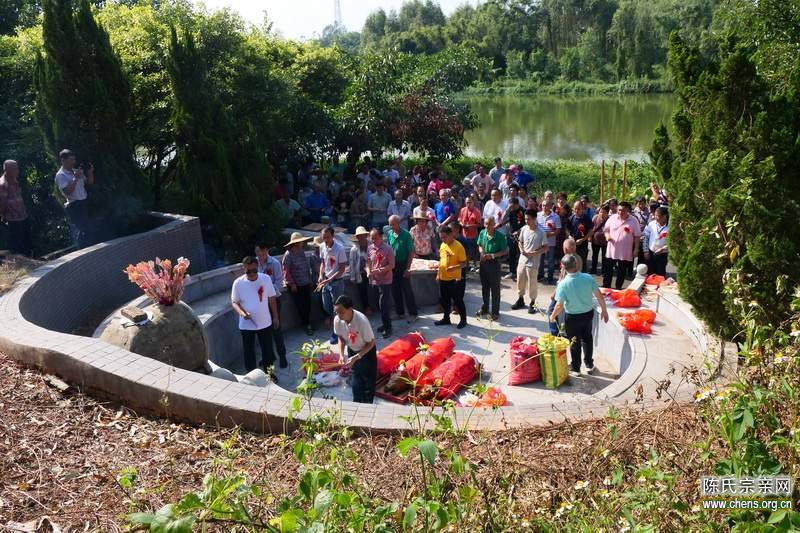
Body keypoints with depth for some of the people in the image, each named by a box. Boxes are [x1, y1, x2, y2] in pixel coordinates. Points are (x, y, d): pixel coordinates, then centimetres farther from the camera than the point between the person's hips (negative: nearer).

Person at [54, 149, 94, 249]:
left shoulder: (76, 171, 12)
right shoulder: (60, 175, -10)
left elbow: (89, 182, 17)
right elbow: (68, 191, -20)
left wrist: (90, 172, 0)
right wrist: (75, 178, -23)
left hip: (84, 203, 8)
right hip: (74, 206, -8)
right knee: (81, 233, -9)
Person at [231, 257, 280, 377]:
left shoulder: (266, 279, -9)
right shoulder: (238, 283, -12)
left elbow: (271, 299, 2)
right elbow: (234, 302, -4)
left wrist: (275, 316, 7)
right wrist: (241, 312, -24)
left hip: (265, 322, 1)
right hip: (246, 325, -1)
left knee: (267, 349, 15)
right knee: (248, 351, 11)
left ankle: (268, 372, 36)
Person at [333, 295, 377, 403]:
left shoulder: (362, 321, -36)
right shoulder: (337, 320, -21)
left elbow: (371, 343, -23)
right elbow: (341, 338, -1)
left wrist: (356, 357, -28)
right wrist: (341, 354, -14)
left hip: (367, 352, -4)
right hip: (352, 352, 4)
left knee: (368, 382, 7)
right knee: (355, 384, 12)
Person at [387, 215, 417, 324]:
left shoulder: (406, 234, -11)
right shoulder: (389, 234, 3)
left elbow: (411, 252, -10)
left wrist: (408, 268, -14)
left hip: (403, 264, -5)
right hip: (392, 265, 5)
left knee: (407, 290, -2)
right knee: (395, 290, 10)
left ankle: (413, 314, 6)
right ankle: (400, 313, 23)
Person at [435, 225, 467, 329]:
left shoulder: (458, 246, -16)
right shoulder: (442, 245, 6)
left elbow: (464, 263, -14)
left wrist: (454, 267, -30)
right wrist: (438, 274, 14)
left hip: (454, 279, -7)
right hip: (443, 278, 7)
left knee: (458, 300, 4)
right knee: (444, 299, 16)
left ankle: (463, 320, 18)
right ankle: (446, 318, 31)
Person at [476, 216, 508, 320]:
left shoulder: (500, 236, -15)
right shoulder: (482, 233, -2)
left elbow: (505, 251, -11)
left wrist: (492, 255, -22)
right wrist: (481, 252, -9)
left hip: (494, 263, -5)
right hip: (483, 262, 5)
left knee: (495, 288, 4)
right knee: (484, 286, 18)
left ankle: (495, 312, 15)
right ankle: (484, 308, 34)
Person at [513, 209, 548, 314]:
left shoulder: (540, 233, -16)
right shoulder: (524, 229, -1)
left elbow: (545, 248, -12)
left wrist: (532, 253, -19)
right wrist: (521, 250, -8)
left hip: (533, 262, -5)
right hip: (522, 260, 5)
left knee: (532, 283, 4)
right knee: (520, 280, 16)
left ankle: (532, 303, 22)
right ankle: (521, 300, 35)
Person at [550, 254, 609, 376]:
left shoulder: (563, 284, -23)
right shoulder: (588, 278, -15)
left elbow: (559, 305, -20)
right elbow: (599, 295, -7)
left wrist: (553, 316, -1)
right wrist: (604, 310, 8)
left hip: (572, 317, -3)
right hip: (588, 313, 3)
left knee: (575, 343, 15)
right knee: (587, 339, 24)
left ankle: (576, 369, 28)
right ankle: (589, 365, 37)